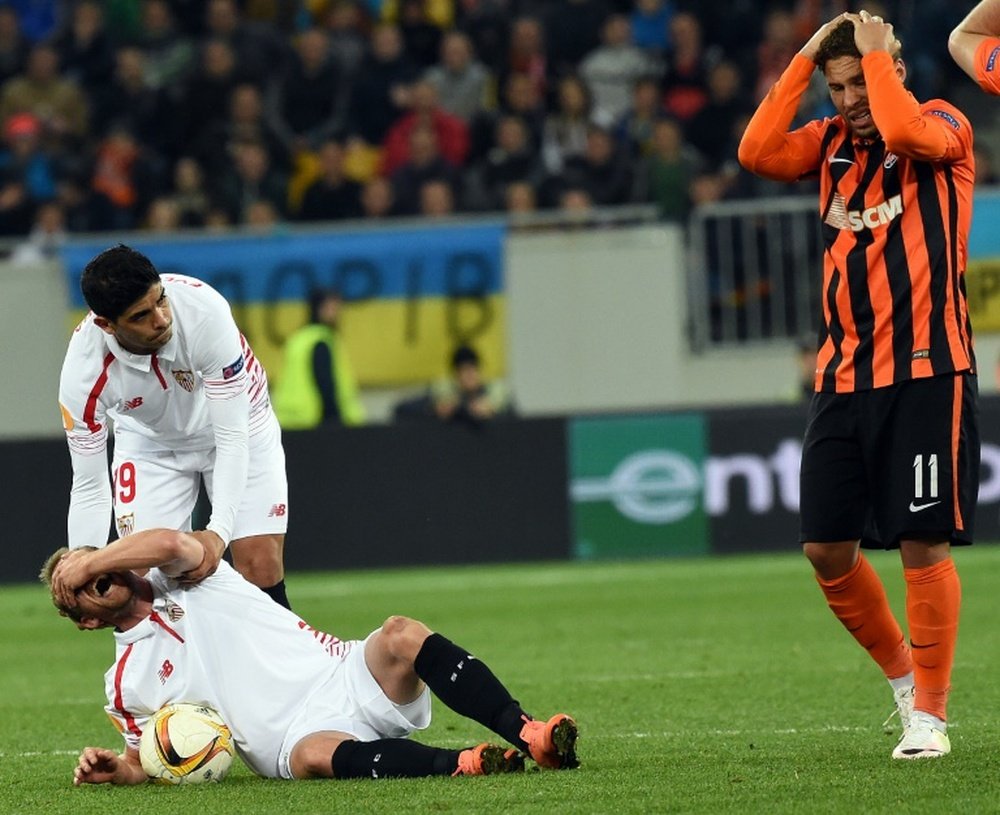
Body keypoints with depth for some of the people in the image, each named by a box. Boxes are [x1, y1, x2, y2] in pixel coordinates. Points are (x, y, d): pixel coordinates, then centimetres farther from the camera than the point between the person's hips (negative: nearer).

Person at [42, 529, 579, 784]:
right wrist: (113, 770, -6)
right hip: (300, 738, -2)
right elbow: (143, 761, 17)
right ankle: (463, 764, -47)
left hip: (345, 677, 2)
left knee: (401, 637, -30)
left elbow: (171, 543, -10)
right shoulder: (127, 682, 16)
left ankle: (530, 736, -36)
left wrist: (87, 561, 3)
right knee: (314, 757, -40)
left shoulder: (182, 583, 13)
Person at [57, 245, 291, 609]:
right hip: (150, 441, 1)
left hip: (239, 428, -1)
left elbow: (232, 436, -33)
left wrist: (219, 532, -42)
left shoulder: (203, 311, -38)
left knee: (261, 569, -11)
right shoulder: (83, 373, -33)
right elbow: (88, 485, -21)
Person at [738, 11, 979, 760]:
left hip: (925, 373, -6)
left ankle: (930, 713, 1)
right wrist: (804, 60, -1)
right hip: (842, 377, 6)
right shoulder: (832, 142, 13)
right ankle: (903, 675, 25)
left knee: (923, 543, -7)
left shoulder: (944, 127, -2)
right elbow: (757, 152, -4)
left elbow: (903, 132, -25)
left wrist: (877, 53, -12)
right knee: (827, 548, 4)